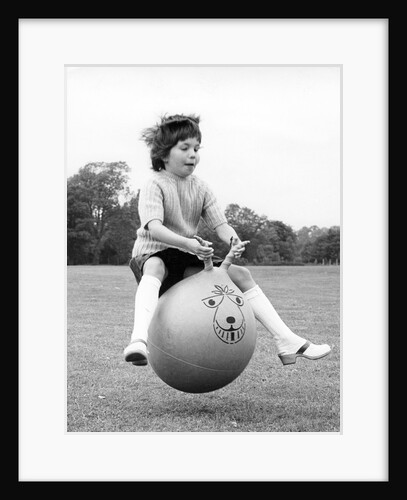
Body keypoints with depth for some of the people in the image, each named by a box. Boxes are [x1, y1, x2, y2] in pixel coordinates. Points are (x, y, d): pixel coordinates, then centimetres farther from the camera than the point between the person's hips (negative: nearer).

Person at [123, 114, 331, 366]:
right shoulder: (155, 185, -15)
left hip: (190, 258, 6)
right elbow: (154, 227, -31)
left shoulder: (200, 188, 4)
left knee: (241, 274, -6)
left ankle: (288, 343, -6)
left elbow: (220, 224, -5)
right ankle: (139, 340, -62)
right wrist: (188, 243, -47)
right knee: (154, 268, -41)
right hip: (153, 253, -5)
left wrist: (234, 241, -30)